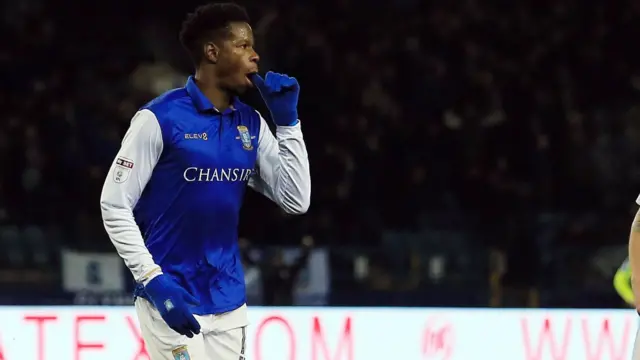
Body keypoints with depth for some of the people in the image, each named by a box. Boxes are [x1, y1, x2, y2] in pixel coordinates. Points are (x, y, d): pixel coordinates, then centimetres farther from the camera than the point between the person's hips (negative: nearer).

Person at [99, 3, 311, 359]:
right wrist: (153, 280, -18)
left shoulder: (252, 125, 6)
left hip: (230, 304, 6)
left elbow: (297, 201, 4)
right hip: (172, 301, -6)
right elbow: (114, 205, -10)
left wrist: (287, 119, -2)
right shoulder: (161, 118, -11)